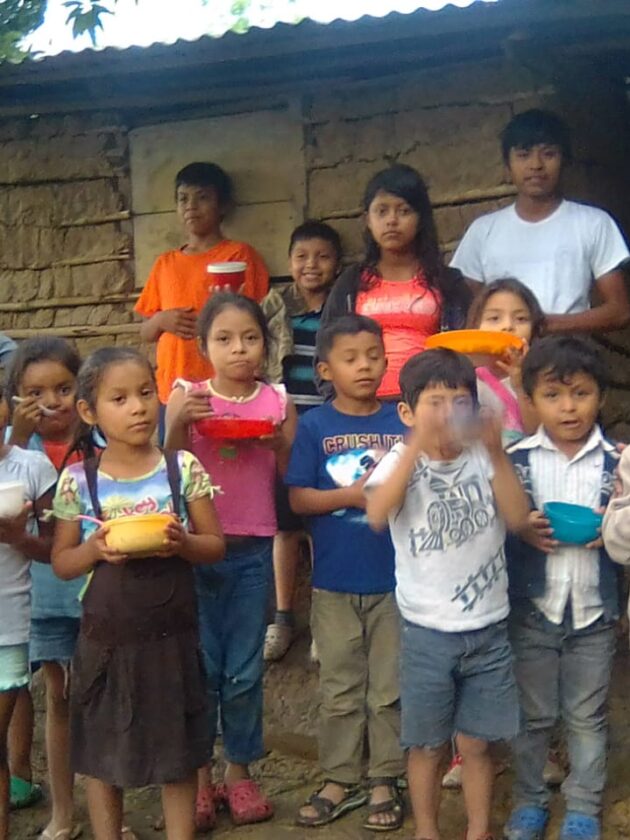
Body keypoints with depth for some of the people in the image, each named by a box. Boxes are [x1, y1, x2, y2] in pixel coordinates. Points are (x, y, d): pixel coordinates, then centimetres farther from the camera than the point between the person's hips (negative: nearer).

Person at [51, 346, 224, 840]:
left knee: (178, 749, 10)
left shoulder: (183, 468, -4)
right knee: (100, 751, 12)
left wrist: (182, 544, -20)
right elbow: (61, 562, 2)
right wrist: (94, 548, -18)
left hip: (172, 635, 0)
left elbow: (215, 546, 0)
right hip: (105, 638, 0)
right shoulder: (77, 480, -4)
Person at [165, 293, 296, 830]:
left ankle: (240, 771, 25)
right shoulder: (188, 398, -2)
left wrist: (280, 442, -15)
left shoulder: (277, 402, 1)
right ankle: (198, 775, 22)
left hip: (253, 551, 1)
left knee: (244, 671, 10)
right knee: (199, 669, 7)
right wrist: (178, 421, -19)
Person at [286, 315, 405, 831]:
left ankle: (386, 781, 23)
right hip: (335, 580, 0)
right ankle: (340, 780, 24)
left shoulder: (404, 421, -1)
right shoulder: (315, 426, -3)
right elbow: (298, 498, -6)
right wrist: (353, 495, -17)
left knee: (389, 688, 10)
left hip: (395, 577, 0)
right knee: (340, 688, 11)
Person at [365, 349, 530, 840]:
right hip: (426, 630, -1)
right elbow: (377, 514, -28)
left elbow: (518, 519, -14)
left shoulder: (484, 461, -1)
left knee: (476, 743, 12)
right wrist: (418, 446, -37)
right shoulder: (401, 462, -7)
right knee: (427, 746, 12)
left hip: (488, 628, 2)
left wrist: (497, 454, -24)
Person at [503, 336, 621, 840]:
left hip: (594, 612, 0)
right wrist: (523, 532, -19)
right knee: (532, 715, 14)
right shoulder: (515, 460, -5)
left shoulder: (617, 462, -5)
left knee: (587, 717, 13)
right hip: (531, 610, 0)